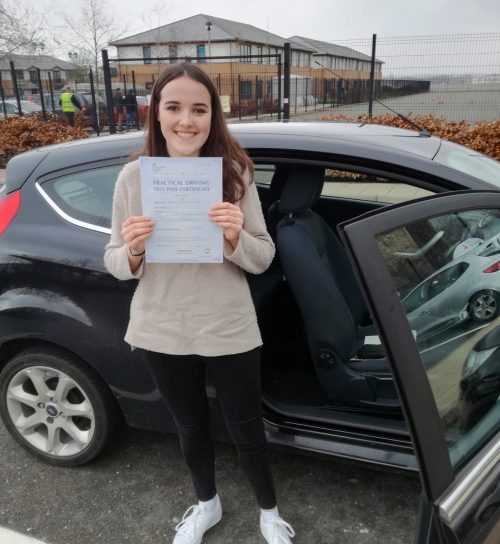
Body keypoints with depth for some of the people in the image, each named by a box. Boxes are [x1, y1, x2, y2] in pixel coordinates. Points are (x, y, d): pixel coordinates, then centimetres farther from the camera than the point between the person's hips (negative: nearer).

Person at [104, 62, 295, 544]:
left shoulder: (235, 172, -10)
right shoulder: (133, 177, -7)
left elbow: (262, 259, -6)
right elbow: (115, 265, -1)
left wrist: (235, 237, -27)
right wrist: (132, 251, -24)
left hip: (229, 331, -1)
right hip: (161, 334, 2)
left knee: (247, 430, 16)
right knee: (191, 427, 23)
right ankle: (206, 504, 52)